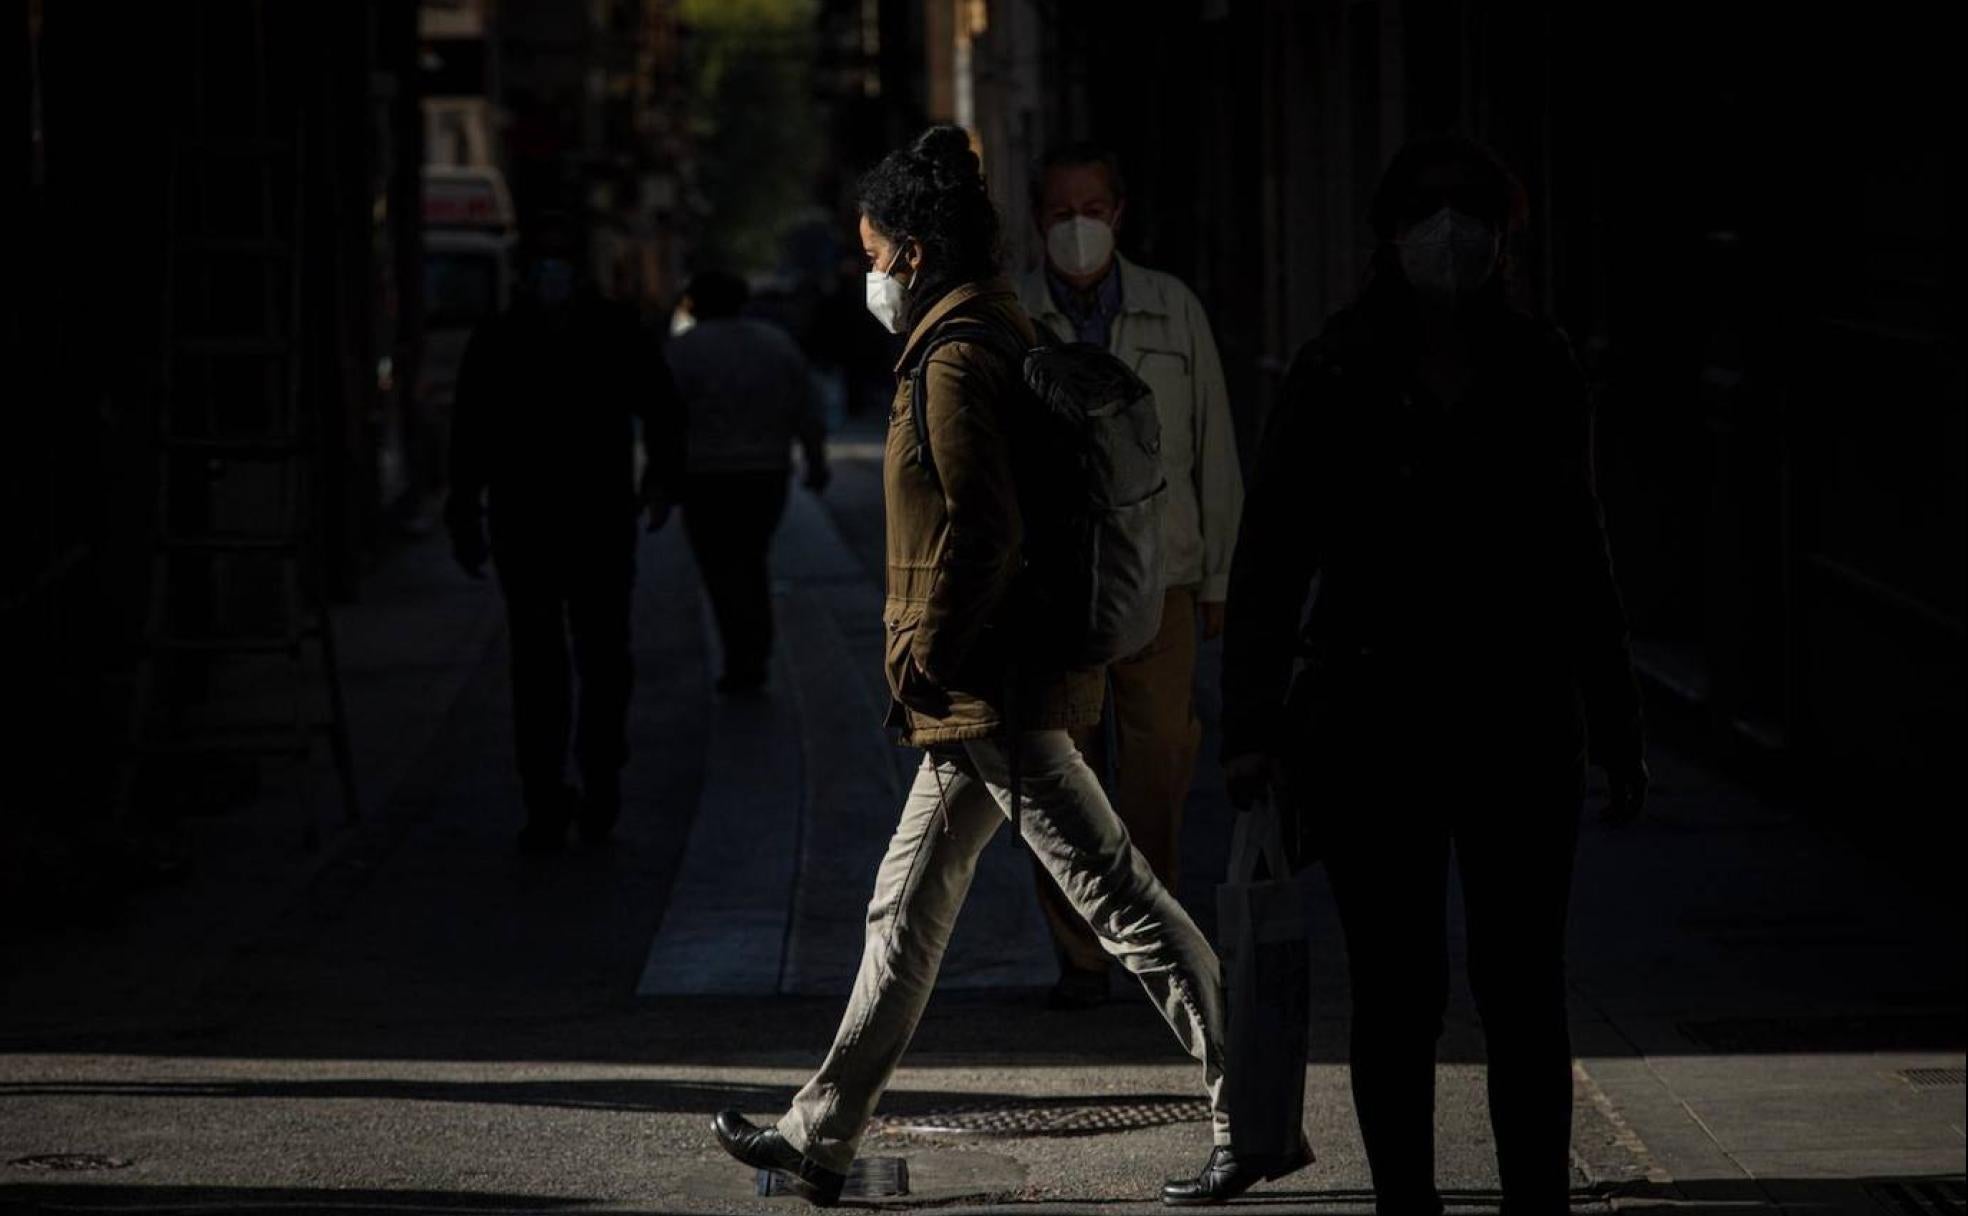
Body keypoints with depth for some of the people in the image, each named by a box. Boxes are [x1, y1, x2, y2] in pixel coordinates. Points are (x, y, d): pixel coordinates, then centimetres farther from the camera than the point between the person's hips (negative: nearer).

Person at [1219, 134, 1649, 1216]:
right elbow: (1268, 559, -4)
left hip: (1520, 723, 2)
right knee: (1398, 997, 4)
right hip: (1376, 719, -2)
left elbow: (1577, 557, 11)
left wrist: (1615, 730, 12)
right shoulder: (1337, 376, -4)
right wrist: (1253, 729, -11)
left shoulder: (1539, 373, 4)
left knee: (1525, 995, 1)